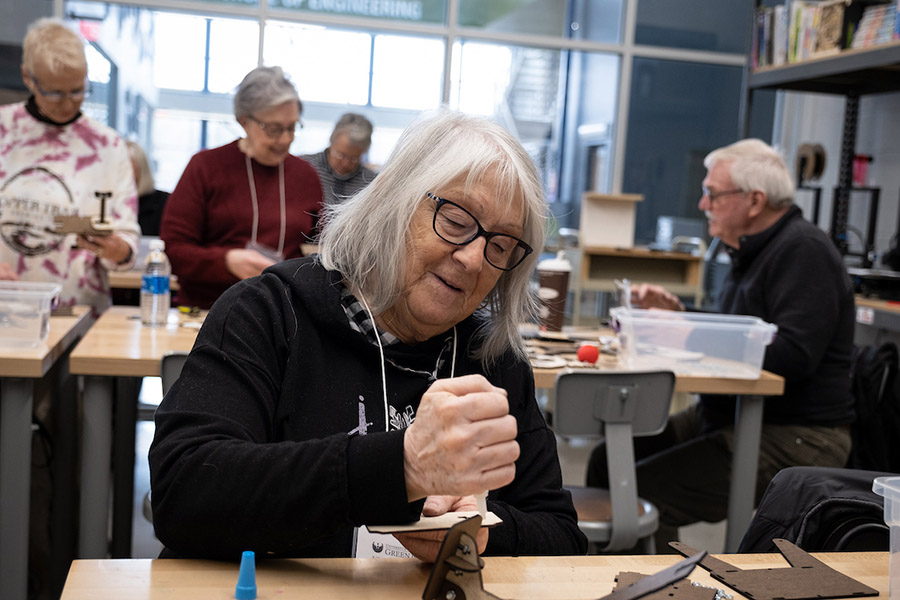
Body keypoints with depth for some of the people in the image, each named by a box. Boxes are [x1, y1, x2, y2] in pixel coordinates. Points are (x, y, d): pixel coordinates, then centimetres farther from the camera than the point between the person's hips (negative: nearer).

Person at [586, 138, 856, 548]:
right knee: (608, 461, 2)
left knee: (644, 490, -24)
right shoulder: (754, 249, 17)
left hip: (794, 437, -10)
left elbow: (793, 356, -26)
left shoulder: (804, 252, -15)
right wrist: (676, 313, 7)